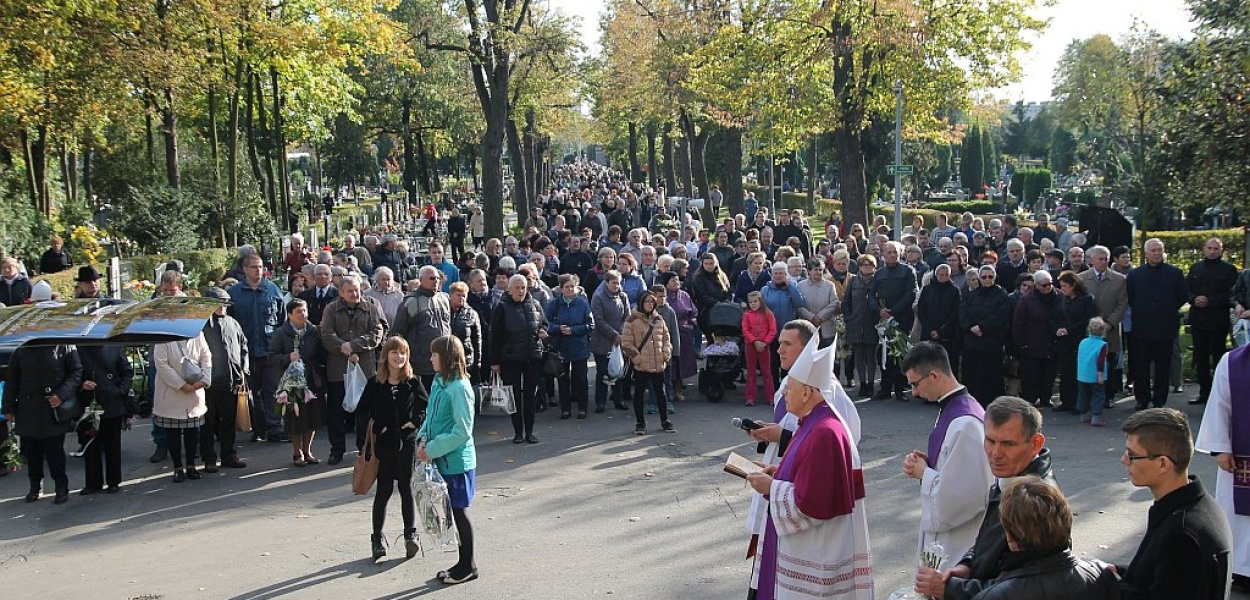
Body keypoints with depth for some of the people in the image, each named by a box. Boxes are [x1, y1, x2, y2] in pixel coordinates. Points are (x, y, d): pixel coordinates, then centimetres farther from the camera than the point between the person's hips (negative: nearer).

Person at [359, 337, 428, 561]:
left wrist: (416, 422, -6)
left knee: (406, 487, 5)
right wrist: (375, 427, -8)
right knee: (384, 490, 5)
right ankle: (377, 538, 12)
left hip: (407, 443, 0)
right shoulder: (375, 384, -2)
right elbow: (361, 410, 4)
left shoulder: (413, 382, 0)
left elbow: (428, 406, 8)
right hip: (384, 444, 0)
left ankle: (410, 534, 8)